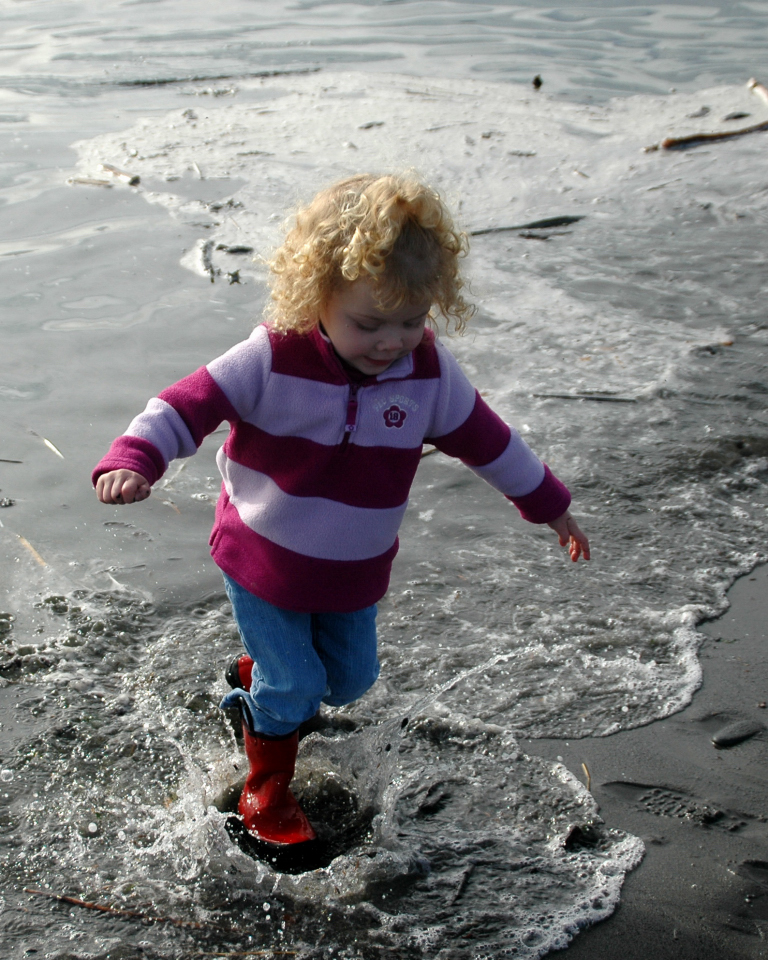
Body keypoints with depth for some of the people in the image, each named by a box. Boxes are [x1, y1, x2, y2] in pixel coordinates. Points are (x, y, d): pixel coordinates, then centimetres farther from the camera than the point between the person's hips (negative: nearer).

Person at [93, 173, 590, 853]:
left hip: (353, 571, 4)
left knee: (352, 677, 17)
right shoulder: (273, 357, -25)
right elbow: (190, 404, -23)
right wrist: (133, 460, -41)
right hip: (262, 561, -4)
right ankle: (266, 791, 30)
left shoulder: (429, 371, -13)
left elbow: (485, 438, 0)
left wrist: (550, 506, 10)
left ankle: (256, 674, 46)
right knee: (292, 688, 2)